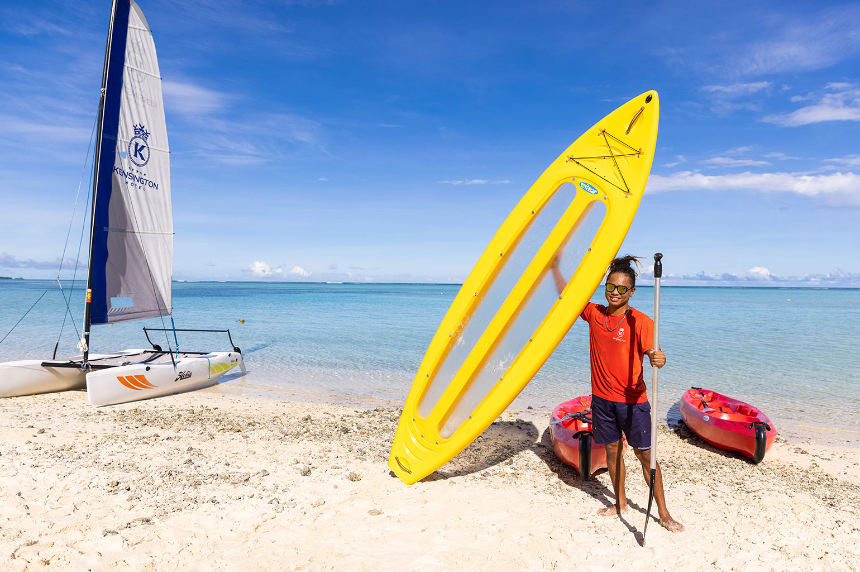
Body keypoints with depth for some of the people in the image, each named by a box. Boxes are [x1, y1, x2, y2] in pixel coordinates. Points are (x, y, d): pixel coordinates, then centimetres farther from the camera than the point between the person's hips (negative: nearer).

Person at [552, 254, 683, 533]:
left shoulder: (640, 322, -12)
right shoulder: (594, 314, 0)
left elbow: (653, 354, -19)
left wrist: (659, 360, -42)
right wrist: (555, 267, 7)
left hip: (632, 399, -4)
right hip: (602, 397, 4)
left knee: (645, 454, 4)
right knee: (613, 450, 15)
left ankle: (663, 513, 19)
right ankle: (620, 503, 32)